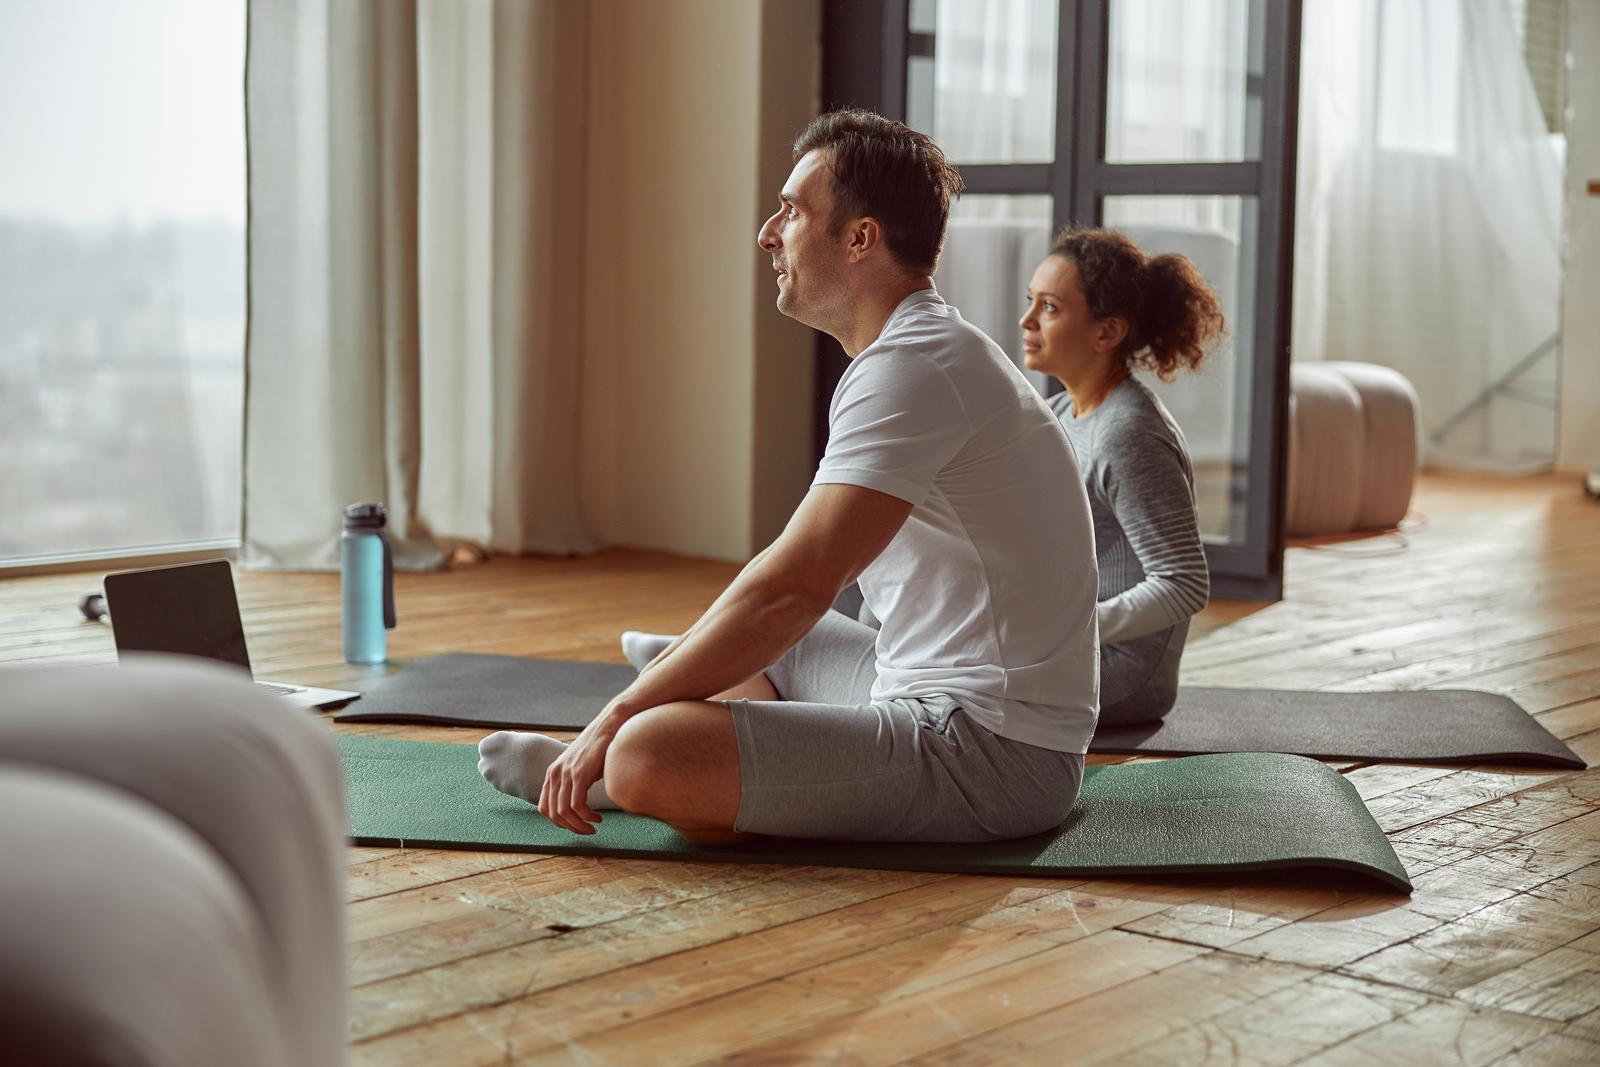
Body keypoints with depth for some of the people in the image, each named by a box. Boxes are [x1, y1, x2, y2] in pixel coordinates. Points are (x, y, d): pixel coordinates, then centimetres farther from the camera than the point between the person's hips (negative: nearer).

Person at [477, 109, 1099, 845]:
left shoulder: (913, 369, -18)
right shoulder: (928, 353, 16)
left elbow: (794, 587, -25)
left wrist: (619, 717, -17)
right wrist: (678, 663, 25)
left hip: (988, 756, -11)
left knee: (649, 756, -24)